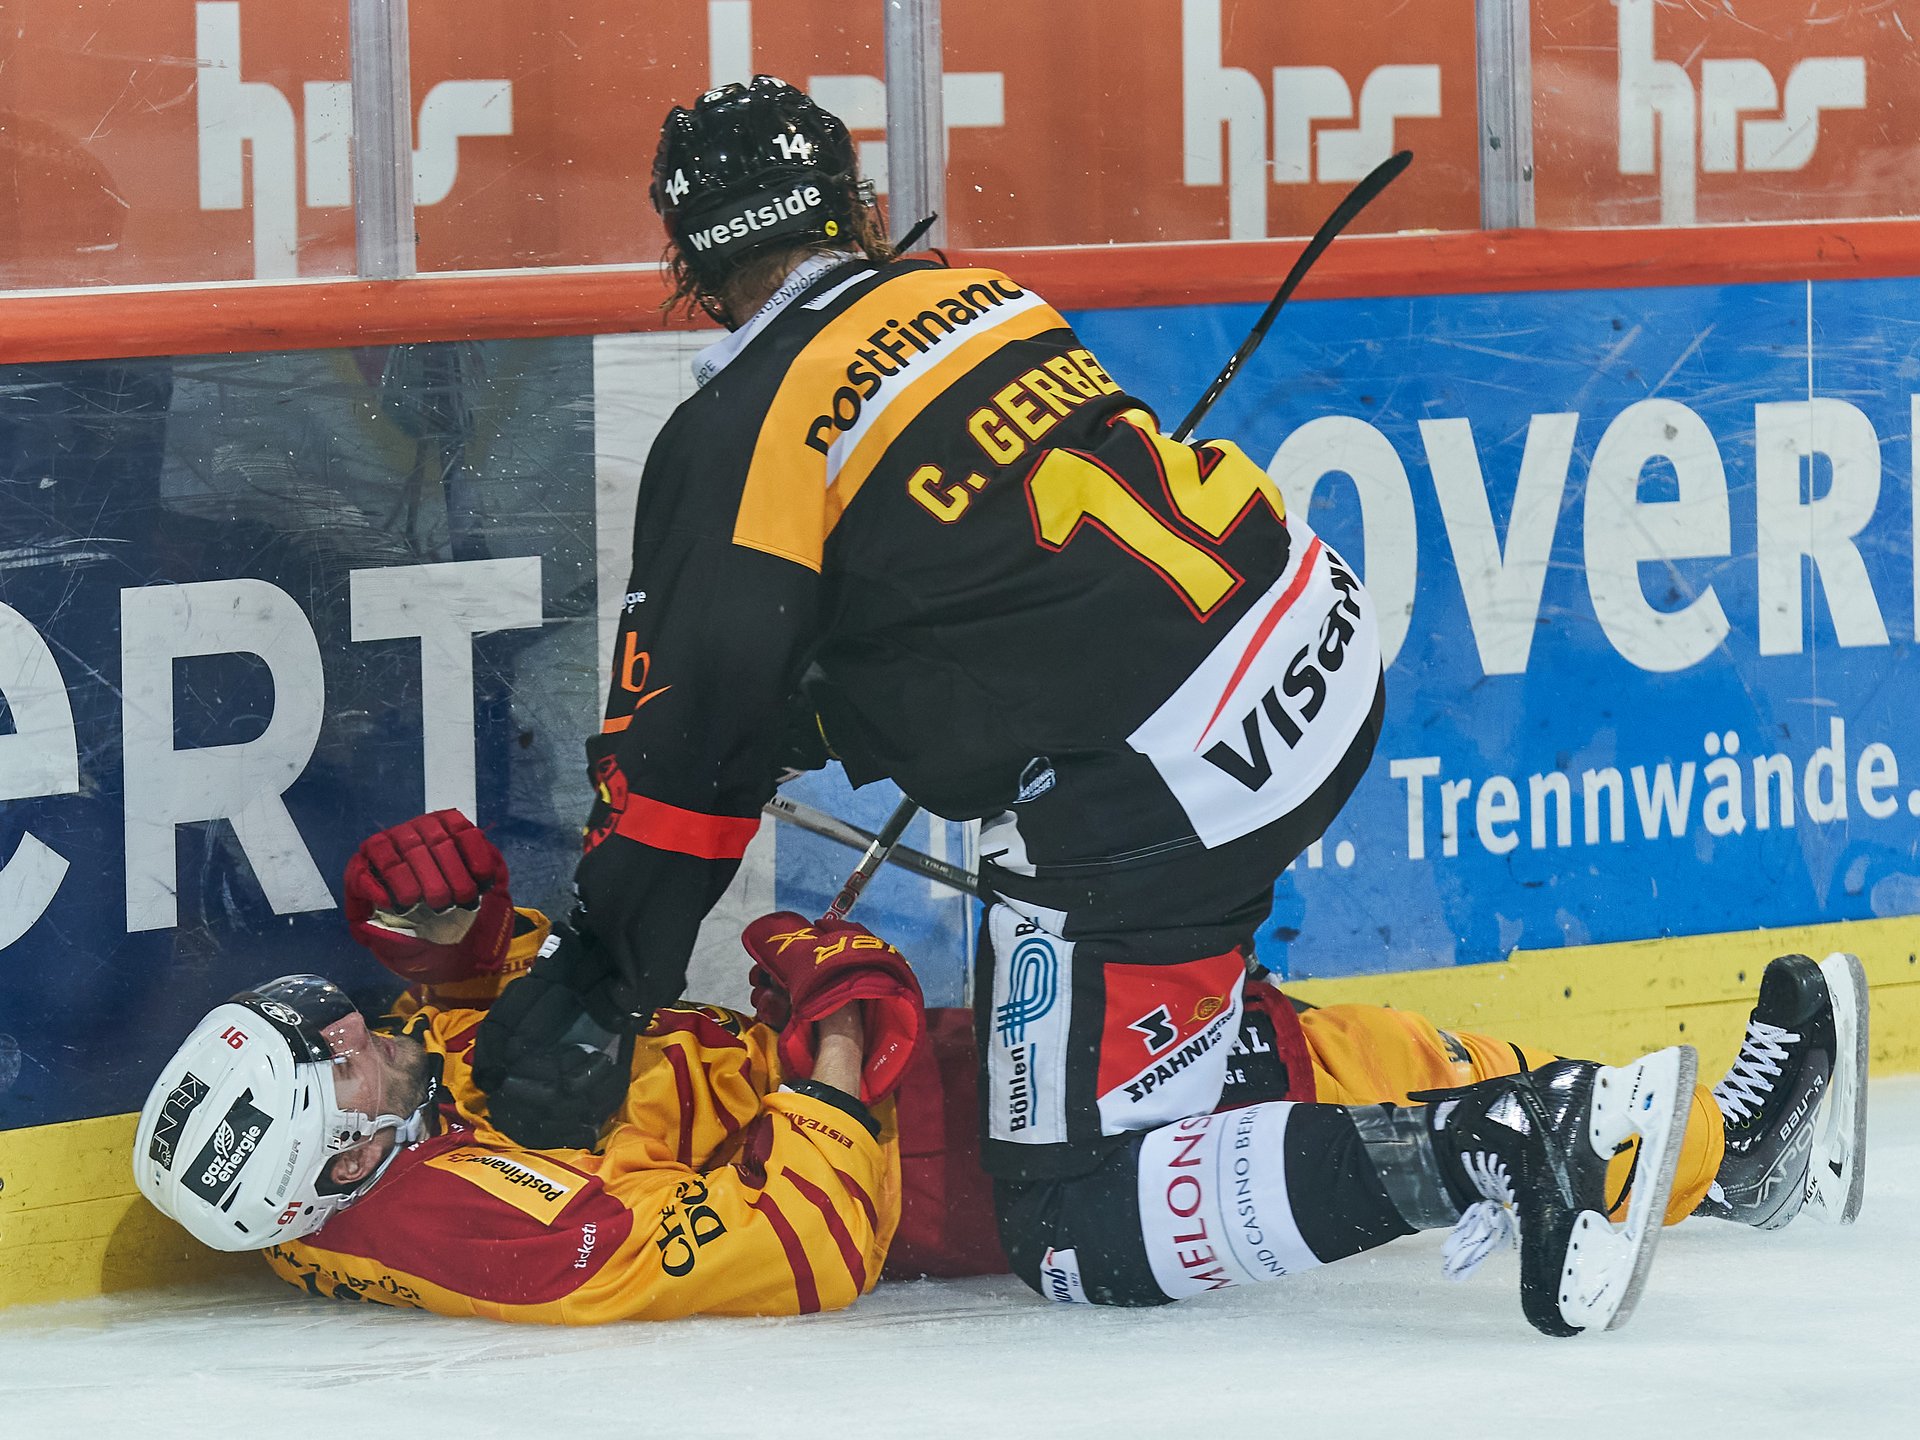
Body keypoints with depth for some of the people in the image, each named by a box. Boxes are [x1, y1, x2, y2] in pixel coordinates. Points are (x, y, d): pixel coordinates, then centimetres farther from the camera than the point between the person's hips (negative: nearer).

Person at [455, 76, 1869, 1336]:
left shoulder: (742, 435, -4)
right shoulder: (971, 292, 16)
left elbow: (692, 727, -8)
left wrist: (596, 979, 0)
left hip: (1152, 796, -9)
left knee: (1083, 1225, -4)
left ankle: (1512, 1134, -19)